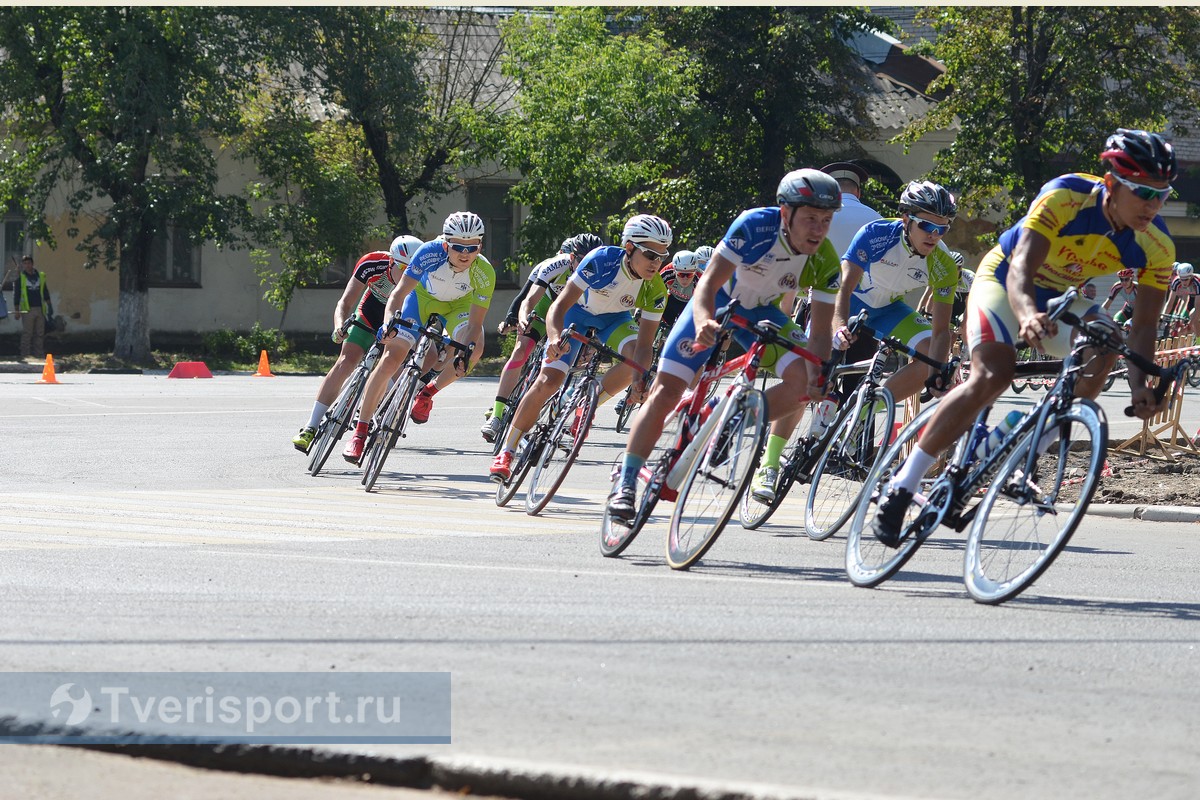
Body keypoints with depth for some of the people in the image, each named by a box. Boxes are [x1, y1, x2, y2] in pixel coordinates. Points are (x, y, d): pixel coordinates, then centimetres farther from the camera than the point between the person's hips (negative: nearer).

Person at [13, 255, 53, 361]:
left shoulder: (41, 276, 11)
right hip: (27, 310, -4)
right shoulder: (20, 278, 1)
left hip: (40, 309, 4)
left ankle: (39, 355, 11)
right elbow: (16, 294, 0)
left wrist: (49, 306, 13)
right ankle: (25, 356, -3)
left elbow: (45, 292, 17)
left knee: (40, 334, 6)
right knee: (26, 334, -5)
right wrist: (16, 310, -5)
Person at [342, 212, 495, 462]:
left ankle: (427, 392, -3)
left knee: (474, 350, -29)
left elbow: (475, 323, -28)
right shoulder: (430, 252, -35)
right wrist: (389, 322, -51)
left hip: (458, 305, 1)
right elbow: (399, 292, -33)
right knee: (391, 358, -15)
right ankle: (359, 433, -7)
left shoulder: (484, 273, -32)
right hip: (422, 298, -1)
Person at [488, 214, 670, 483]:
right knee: (549, 380, -16)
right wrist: (555, 339, -56)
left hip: (614, 319, 2)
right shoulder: (603, 260, -35)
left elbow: (644, 344, -26)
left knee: (636, 357, -30)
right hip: (578, 312, -2)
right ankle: (505, 453, -4)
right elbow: (560, 305, -37)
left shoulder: (656, 290, -26)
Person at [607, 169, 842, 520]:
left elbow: (820, 331, -21)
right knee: (666, 389, -10)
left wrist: (817, 379, -39)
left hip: (761, 312, 3)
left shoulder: (825, 262, -24)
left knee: (802, 376, -22)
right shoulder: (755, 225, -34)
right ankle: (625, 485, -2)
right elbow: (709, 283, -36)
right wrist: (703, 323, -56)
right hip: (717, 303, -3)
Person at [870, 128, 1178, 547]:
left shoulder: (1156, 246, -21)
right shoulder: (1066, 197, -34)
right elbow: (1021, 269, -42)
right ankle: (902, 485, -21)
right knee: (993, 375, -26)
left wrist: (1139, 385, -39)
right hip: (1004, 278, -5)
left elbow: (1143, 324, -21)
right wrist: (1027, 314, -64)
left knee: (1104, 347, -22)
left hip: (1065, 297, 5)